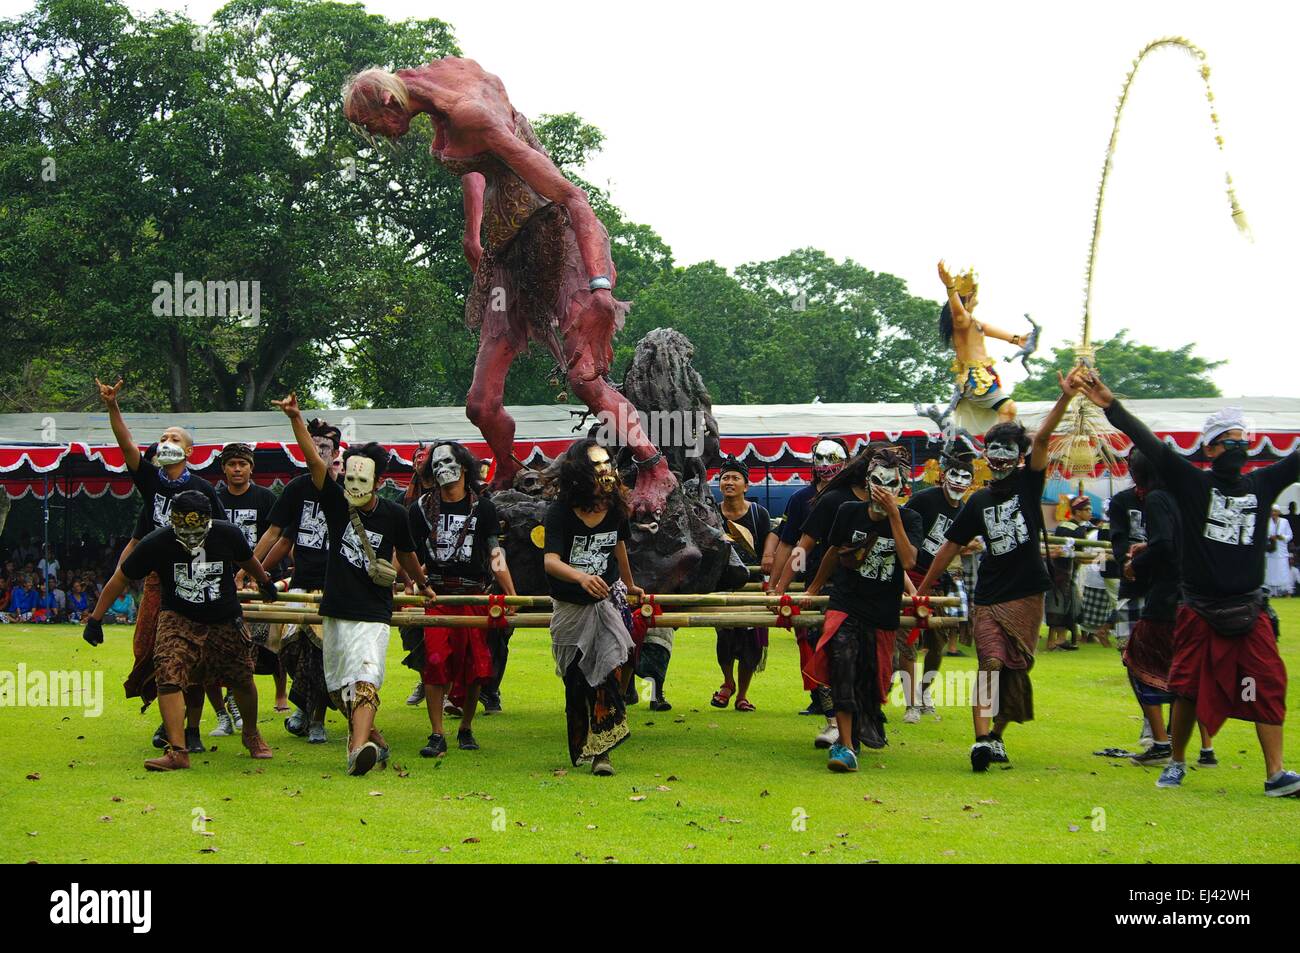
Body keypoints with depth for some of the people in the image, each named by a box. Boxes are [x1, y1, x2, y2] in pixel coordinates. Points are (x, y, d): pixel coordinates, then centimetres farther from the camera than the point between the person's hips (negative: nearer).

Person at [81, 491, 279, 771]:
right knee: (169, 676, -22)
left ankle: (252, 735, 37)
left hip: (225, 621, 2)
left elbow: (246, 560, 9)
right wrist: (95, 620, -5)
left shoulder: (227, 535, -15)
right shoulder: (156, 544, -19)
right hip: (178, 618, -1)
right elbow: (120, 579, -7)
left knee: (243, 681, 8)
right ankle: (178, 751, -22)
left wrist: (265, 583, 27)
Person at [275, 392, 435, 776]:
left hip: (372, 615, -3)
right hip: (335, 611, 3)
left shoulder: (394, 515, -2)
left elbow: (406, 554, 17)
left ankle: (360, 749, -36)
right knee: (340, 688, 12)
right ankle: (373, 737, 31)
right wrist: (296, 419, -27)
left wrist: (423, 586, 32)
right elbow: (314, 460, -14)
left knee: (365, 681, -20)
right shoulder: (336, 502, -1)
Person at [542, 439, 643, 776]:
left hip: (605, 603, 2)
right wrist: (581, 577, -48)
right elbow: (550, 560, -28)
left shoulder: (615, 508, -2)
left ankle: (600, 752, -17)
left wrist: (629, 585, 33)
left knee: (609, 671, -16)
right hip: (569, 609, -2)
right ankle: (580, 753, 23)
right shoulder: (560, 511, -16)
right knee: (576, 682, 7)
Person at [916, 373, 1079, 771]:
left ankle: (996, 735, 16)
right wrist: (923, 587, 19)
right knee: (992, 664, -14)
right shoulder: (980, 500, 10)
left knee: (1015, 671, 4)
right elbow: (951, 545, 17)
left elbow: (1041, 438, -11)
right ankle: (982, 739, -24)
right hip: (990, 596, 0)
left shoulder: (1028, 483, 4)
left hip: (1027, 595, 0)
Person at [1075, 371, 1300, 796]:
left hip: (1248, 611, 2)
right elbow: (1150, 445, -11)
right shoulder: (1192, 483, -2)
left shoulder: (1262, 485, 7)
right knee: (1189, 689, 5)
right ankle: (1176, 763, 22)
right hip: (1200, 610, -2)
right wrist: (1110, 406, -23)